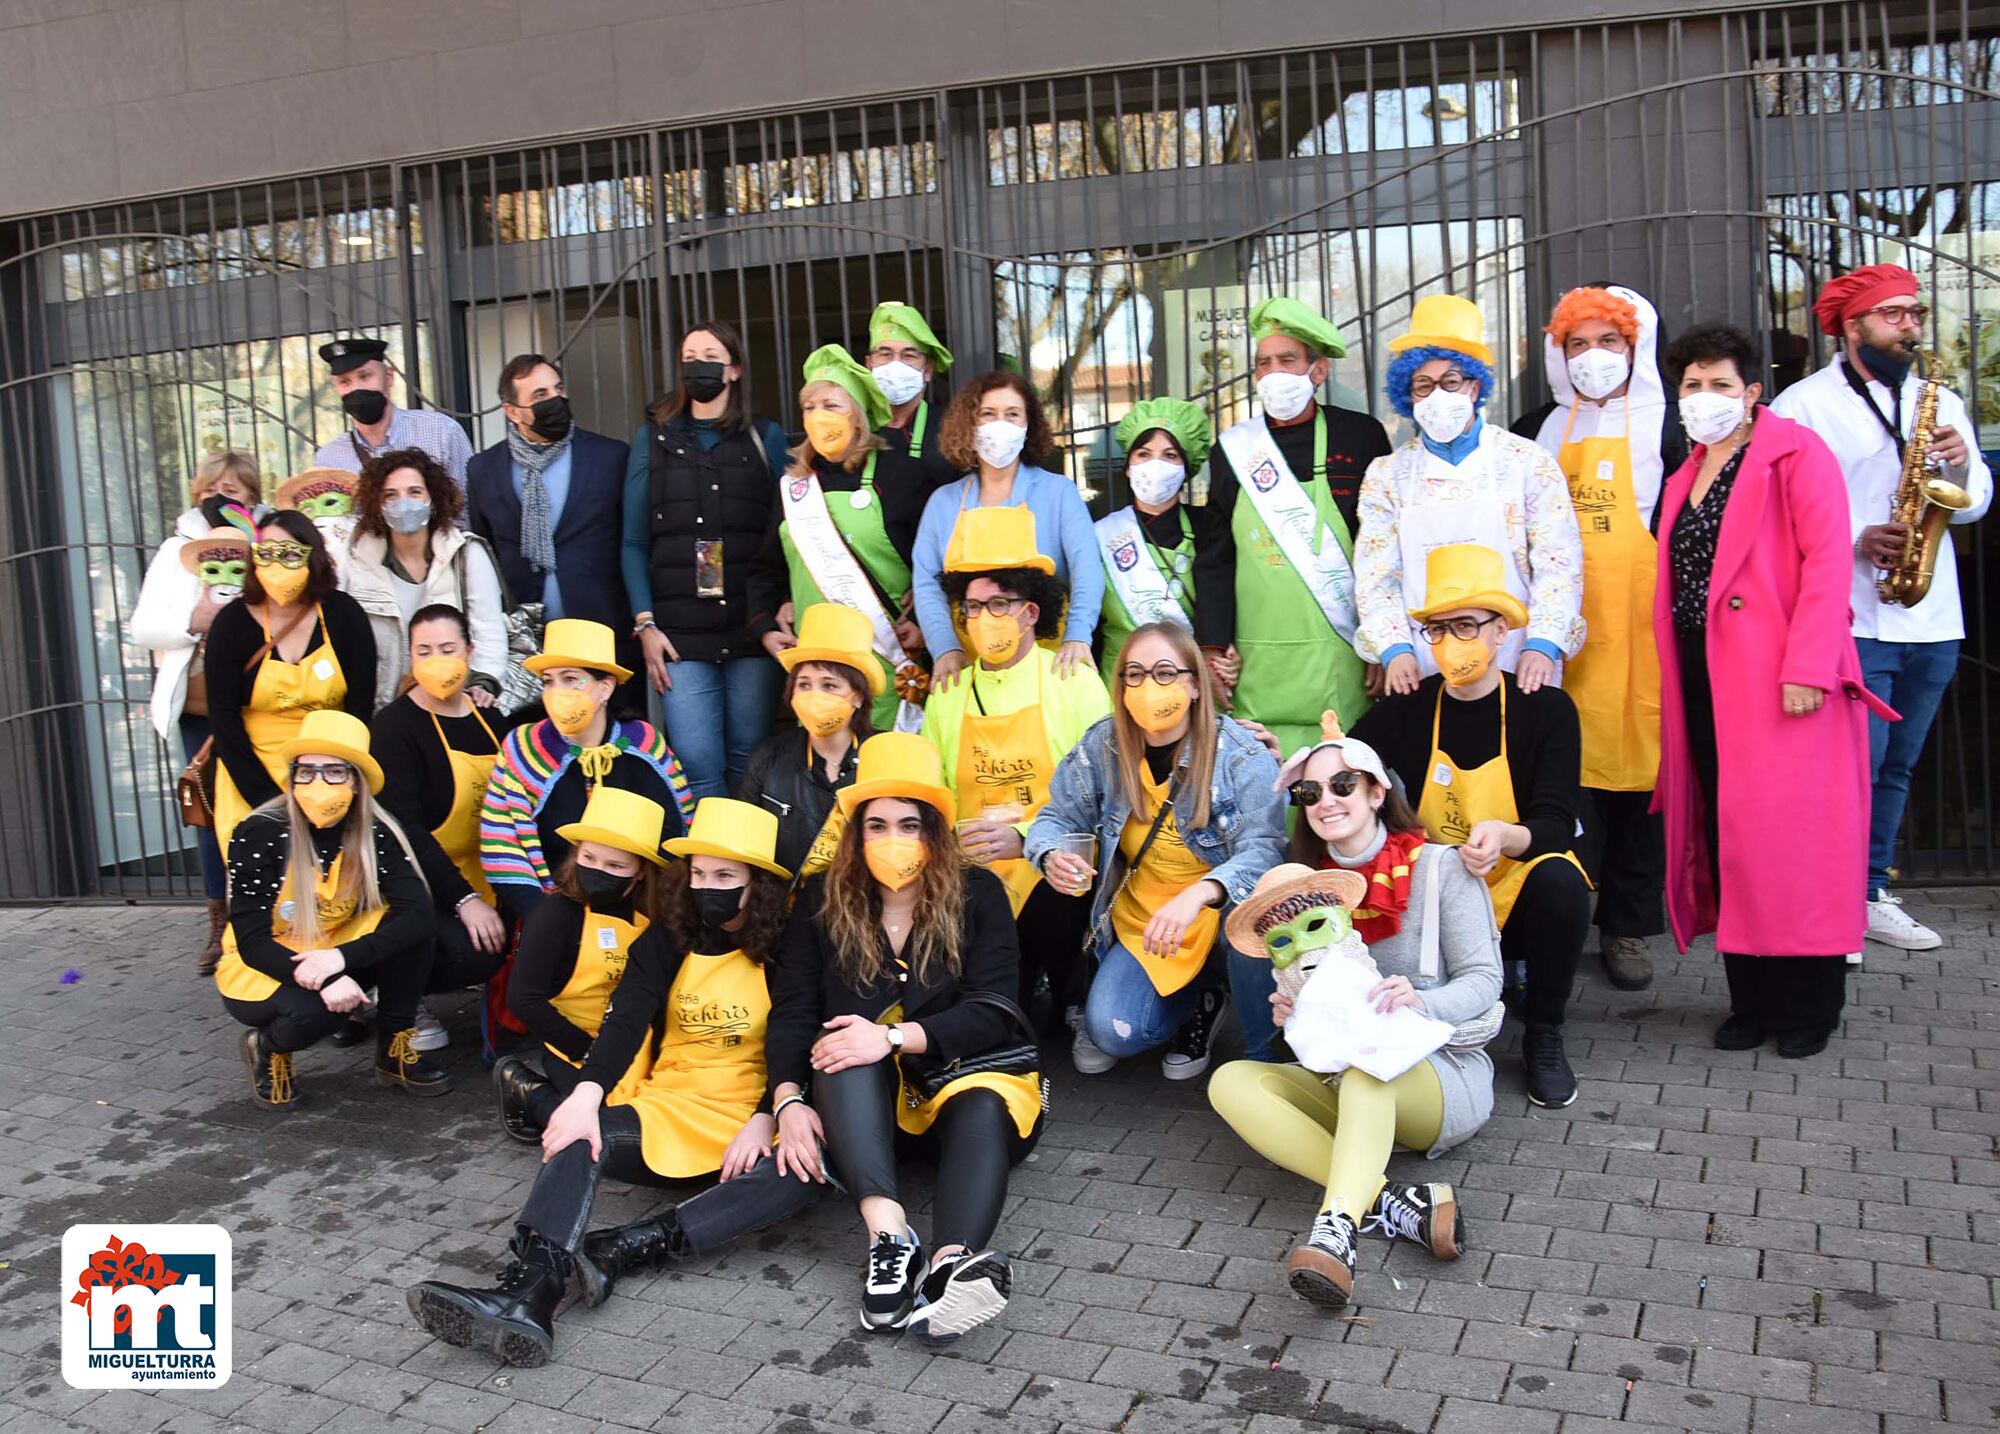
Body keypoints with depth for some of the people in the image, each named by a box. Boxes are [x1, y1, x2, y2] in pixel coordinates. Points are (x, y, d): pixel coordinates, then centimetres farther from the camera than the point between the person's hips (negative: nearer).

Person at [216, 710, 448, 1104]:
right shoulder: (259, 836, -22)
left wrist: (342, 958, -39)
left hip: (336, 960, 3)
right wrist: (322, 980, -39)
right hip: (259, 970, -3)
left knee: (406, 929, -23)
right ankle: (266, 1047, 1)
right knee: (313, 1011, -35)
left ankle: (394, 1050, -6)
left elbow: (416, 911, -26)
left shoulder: (374, 834, -14)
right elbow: (252, 941, -23)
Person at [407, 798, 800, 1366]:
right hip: (667, 1107, 3)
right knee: (582, 1138, -26)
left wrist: (767, 1119, -22)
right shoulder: (666, 940, 7)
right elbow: (625, 1018, -9)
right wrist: (587, 1093, -28)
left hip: (753, 1121, -2)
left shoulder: (782, 953, 2)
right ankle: (532, 1287, -49)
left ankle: (624, 1249, -43)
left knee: (803, 1170, -34)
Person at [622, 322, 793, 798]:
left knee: (751, 762, 2)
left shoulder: (766, 437, 11)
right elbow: (635, 543, 10)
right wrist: (645, 624, -1)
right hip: (680, 633, 0)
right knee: (698, 767, -7)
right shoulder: (654, 438, 13)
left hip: (753, 629, 0)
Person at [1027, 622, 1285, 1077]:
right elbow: (1057, 818, 0)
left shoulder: (1241, 754, -18)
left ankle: (1265, 1056, -11)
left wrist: (1197, 895, -46)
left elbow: (1264, 847, -27)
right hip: (1140, 919, 3)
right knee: (1112, 1032, -18)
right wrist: (1052, 856, -26)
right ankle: (1198, 1001, 16)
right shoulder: (1102, 746, -7)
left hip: (1222, 912, -3)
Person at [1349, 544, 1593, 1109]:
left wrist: (1504, 836, -38)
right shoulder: (1403, 711, 1)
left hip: (1513, 899, -1)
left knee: (1559, 880, -34)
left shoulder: (1547, 709, -5)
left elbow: (1556, 824, -15)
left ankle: (1543, 1035, -8)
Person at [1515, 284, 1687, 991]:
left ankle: (1627, 928, 12)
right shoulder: (1539, 430, 13)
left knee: (1638, 773, 2)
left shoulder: (1666, 427, 5)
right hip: (1560, 632, 2)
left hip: (1640, 630, -2)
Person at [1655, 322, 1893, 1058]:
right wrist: (1674, 681, 9)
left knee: (1791, 836, -5)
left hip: (1783, 684, -7)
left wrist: (1807, 668, -21)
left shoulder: (1797, 452, -3)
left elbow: (1828, 561, -12)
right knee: (1726, 838, 8)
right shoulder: (1687, 476, 18)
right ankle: (1752, 1001, 18)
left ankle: (1809, 1007, 8)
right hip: (1704, 681, 7)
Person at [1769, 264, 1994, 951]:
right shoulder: (1804, 404, -2)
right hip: (1851, 620, -6)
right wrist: (1856, 541, -19)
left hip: (1931, 620, 6)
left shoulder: (1940, 401, 16)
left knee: (1896, 767, 13)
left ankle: (1872, 894, 24)